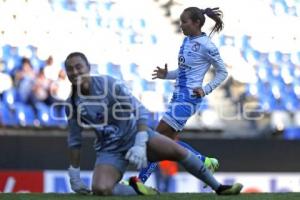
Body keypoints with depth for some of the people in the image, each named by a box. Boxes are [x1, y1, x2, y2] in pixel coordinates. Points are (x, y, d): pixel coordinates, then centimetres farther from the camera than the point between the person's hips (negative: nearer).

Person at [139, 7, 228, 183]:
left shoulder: (206, 46, -13)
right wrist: (167, 75, 5)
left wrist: (206, 90, -14)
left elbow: (223, 72, -5)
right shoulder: (187, 40, 12)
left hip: (188, 98, -9)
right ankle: (205, 162, 22)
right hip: (179, 96, 9)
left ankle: (140, 180, -5)